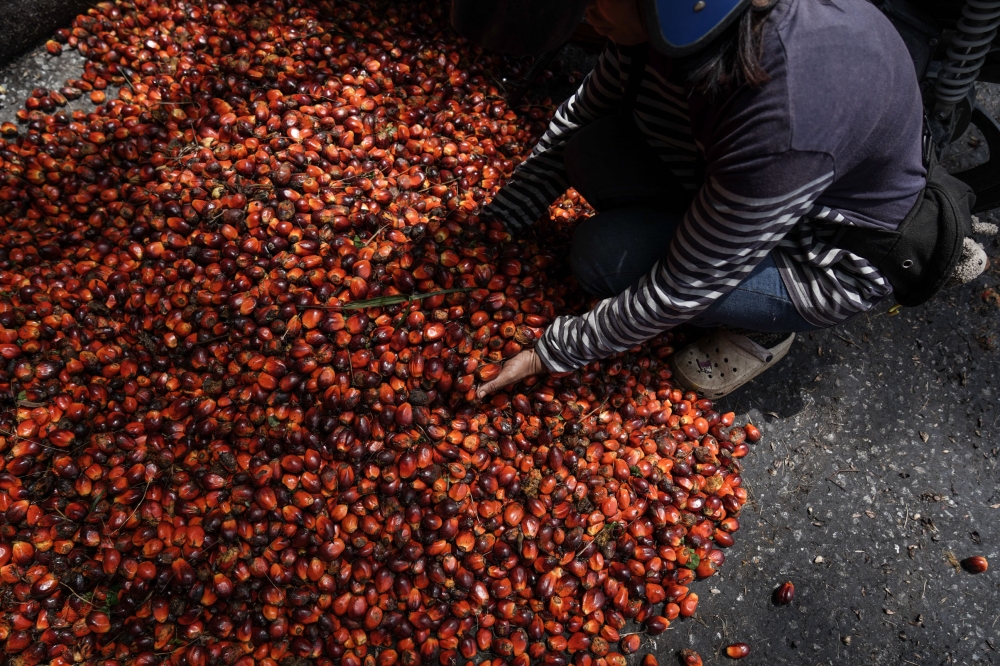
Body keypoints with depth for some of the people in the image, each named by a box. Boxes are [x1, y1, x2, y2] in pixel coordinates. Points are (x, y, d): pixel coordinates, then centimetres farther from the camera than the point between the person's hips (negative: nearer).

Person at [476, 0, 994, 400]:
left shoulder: (781, 130, -41)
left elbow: (679, 290, -29)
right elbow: (580, 117, -3)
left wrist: (549, 354, -19)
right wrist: (502, 218, -4)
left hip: (827, 258, -6)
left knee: (605, 259, -24)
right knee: (592, 157, -14)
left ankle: (764, 327, 1)